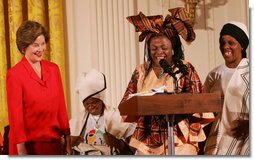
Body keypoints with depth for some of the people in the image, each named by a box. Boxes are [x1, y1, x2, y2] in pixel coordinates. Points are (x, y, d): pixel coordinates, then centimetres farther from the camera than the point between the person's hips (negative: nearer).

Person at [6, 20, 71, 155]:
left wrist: (68, 140, 7)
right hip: (28, 144, -4)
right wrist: (21, 151, -12)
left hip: (53, 142, 5)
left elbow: (61, 106, 9)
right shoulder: (14, 75, -9)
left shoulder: (53, 69, 7)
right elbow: (15, 115, -10)